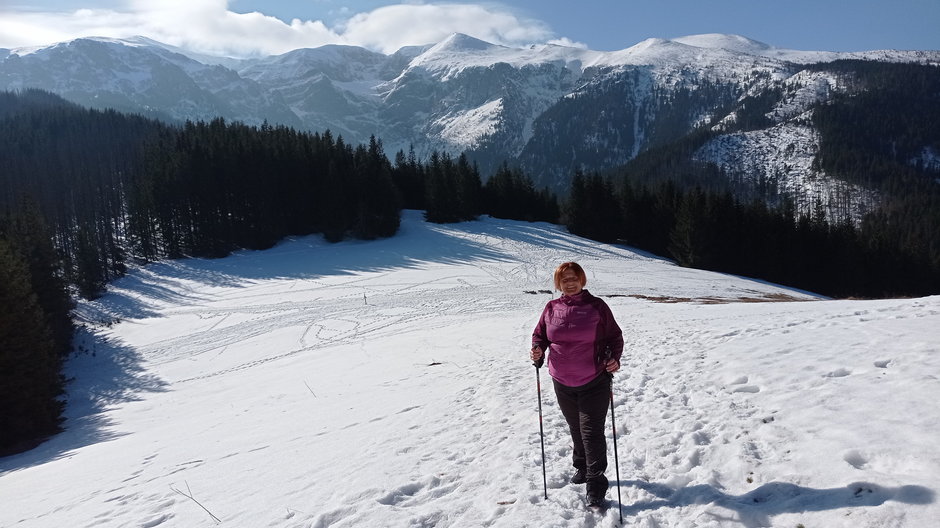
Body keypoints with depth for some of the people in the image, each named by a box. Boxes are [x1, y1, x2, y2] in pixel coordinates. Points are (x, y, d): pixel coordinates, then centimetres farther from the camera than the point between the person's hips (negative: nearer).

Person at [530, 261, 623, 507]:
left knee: (592, 431, -6)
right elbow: (540, 334, 11)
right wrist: (538, 350, -10)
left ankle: (595, 483, 3)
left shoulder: (597, 306, -6)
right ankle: (581, 467, 41)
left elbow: (615, 337, 1)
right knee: (575, 429, 20)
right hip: (563, 383, 4)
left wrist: (614, 359, -14)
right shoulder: (551, 308, 1)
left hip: (595, 382, -3)